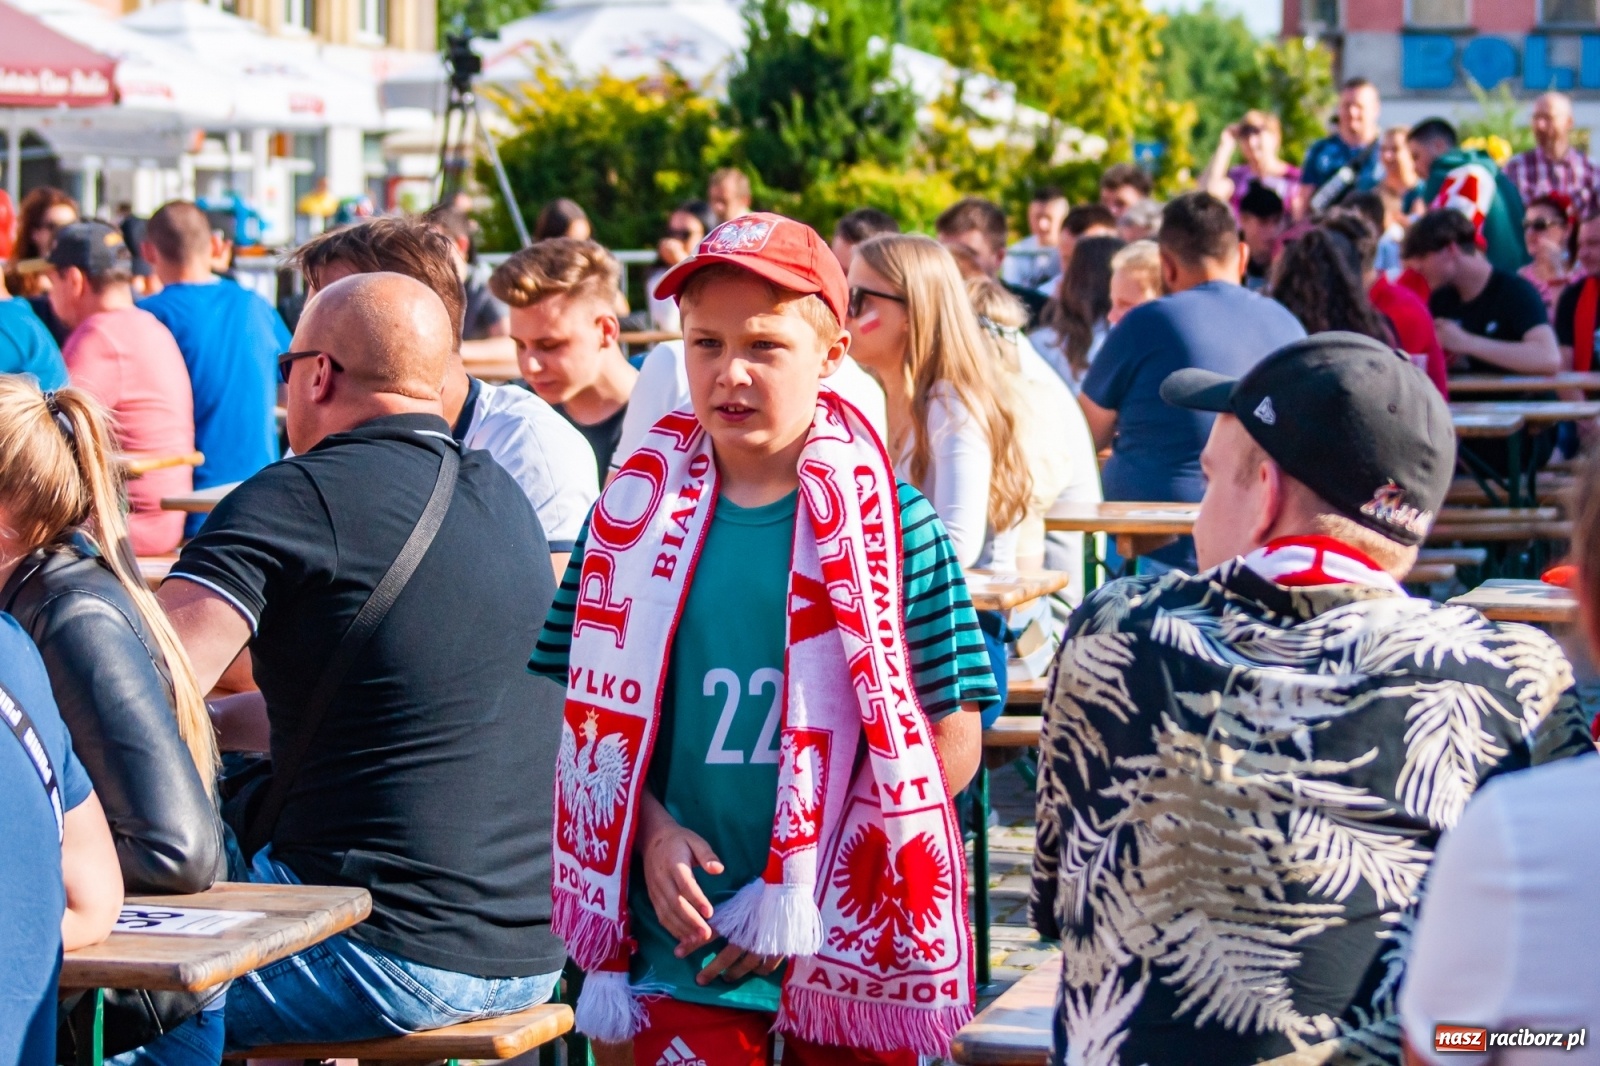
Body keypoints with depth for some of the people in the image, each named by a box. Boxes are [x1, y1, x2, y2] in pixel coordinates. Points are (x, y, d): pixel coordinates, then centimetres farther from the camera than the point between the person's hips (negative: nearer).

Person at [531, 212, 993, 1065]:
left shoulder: (892, 526, -4)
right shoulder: (636, 517, 4)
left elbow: (951, 739, -5)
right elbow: (591, 714, 9)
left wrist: (813, 890, -11)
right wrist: (653, 833, -8)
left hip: (854, 944, -1)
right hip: (684, 941, 1)